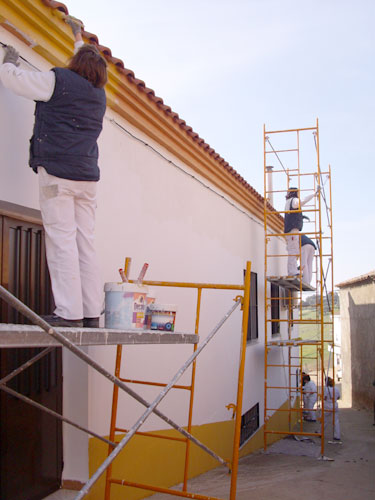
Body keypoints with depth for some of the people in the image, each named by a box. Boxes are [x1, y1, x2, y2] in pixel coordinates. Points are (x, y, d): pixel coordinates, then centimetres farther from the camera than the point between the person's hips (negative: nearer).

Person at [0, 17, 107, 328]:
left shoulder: (58, 80, 1)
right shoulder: (100, 95, 19)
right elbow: (91, 65, 42)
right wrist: (79, 38, 56)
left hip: (57, 172, -6)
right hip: (88, 176, 6)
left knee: (62, 241, -10)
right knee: (85, 243, 3)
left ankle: (70, 311, -14)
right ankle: (91, 312, 2)